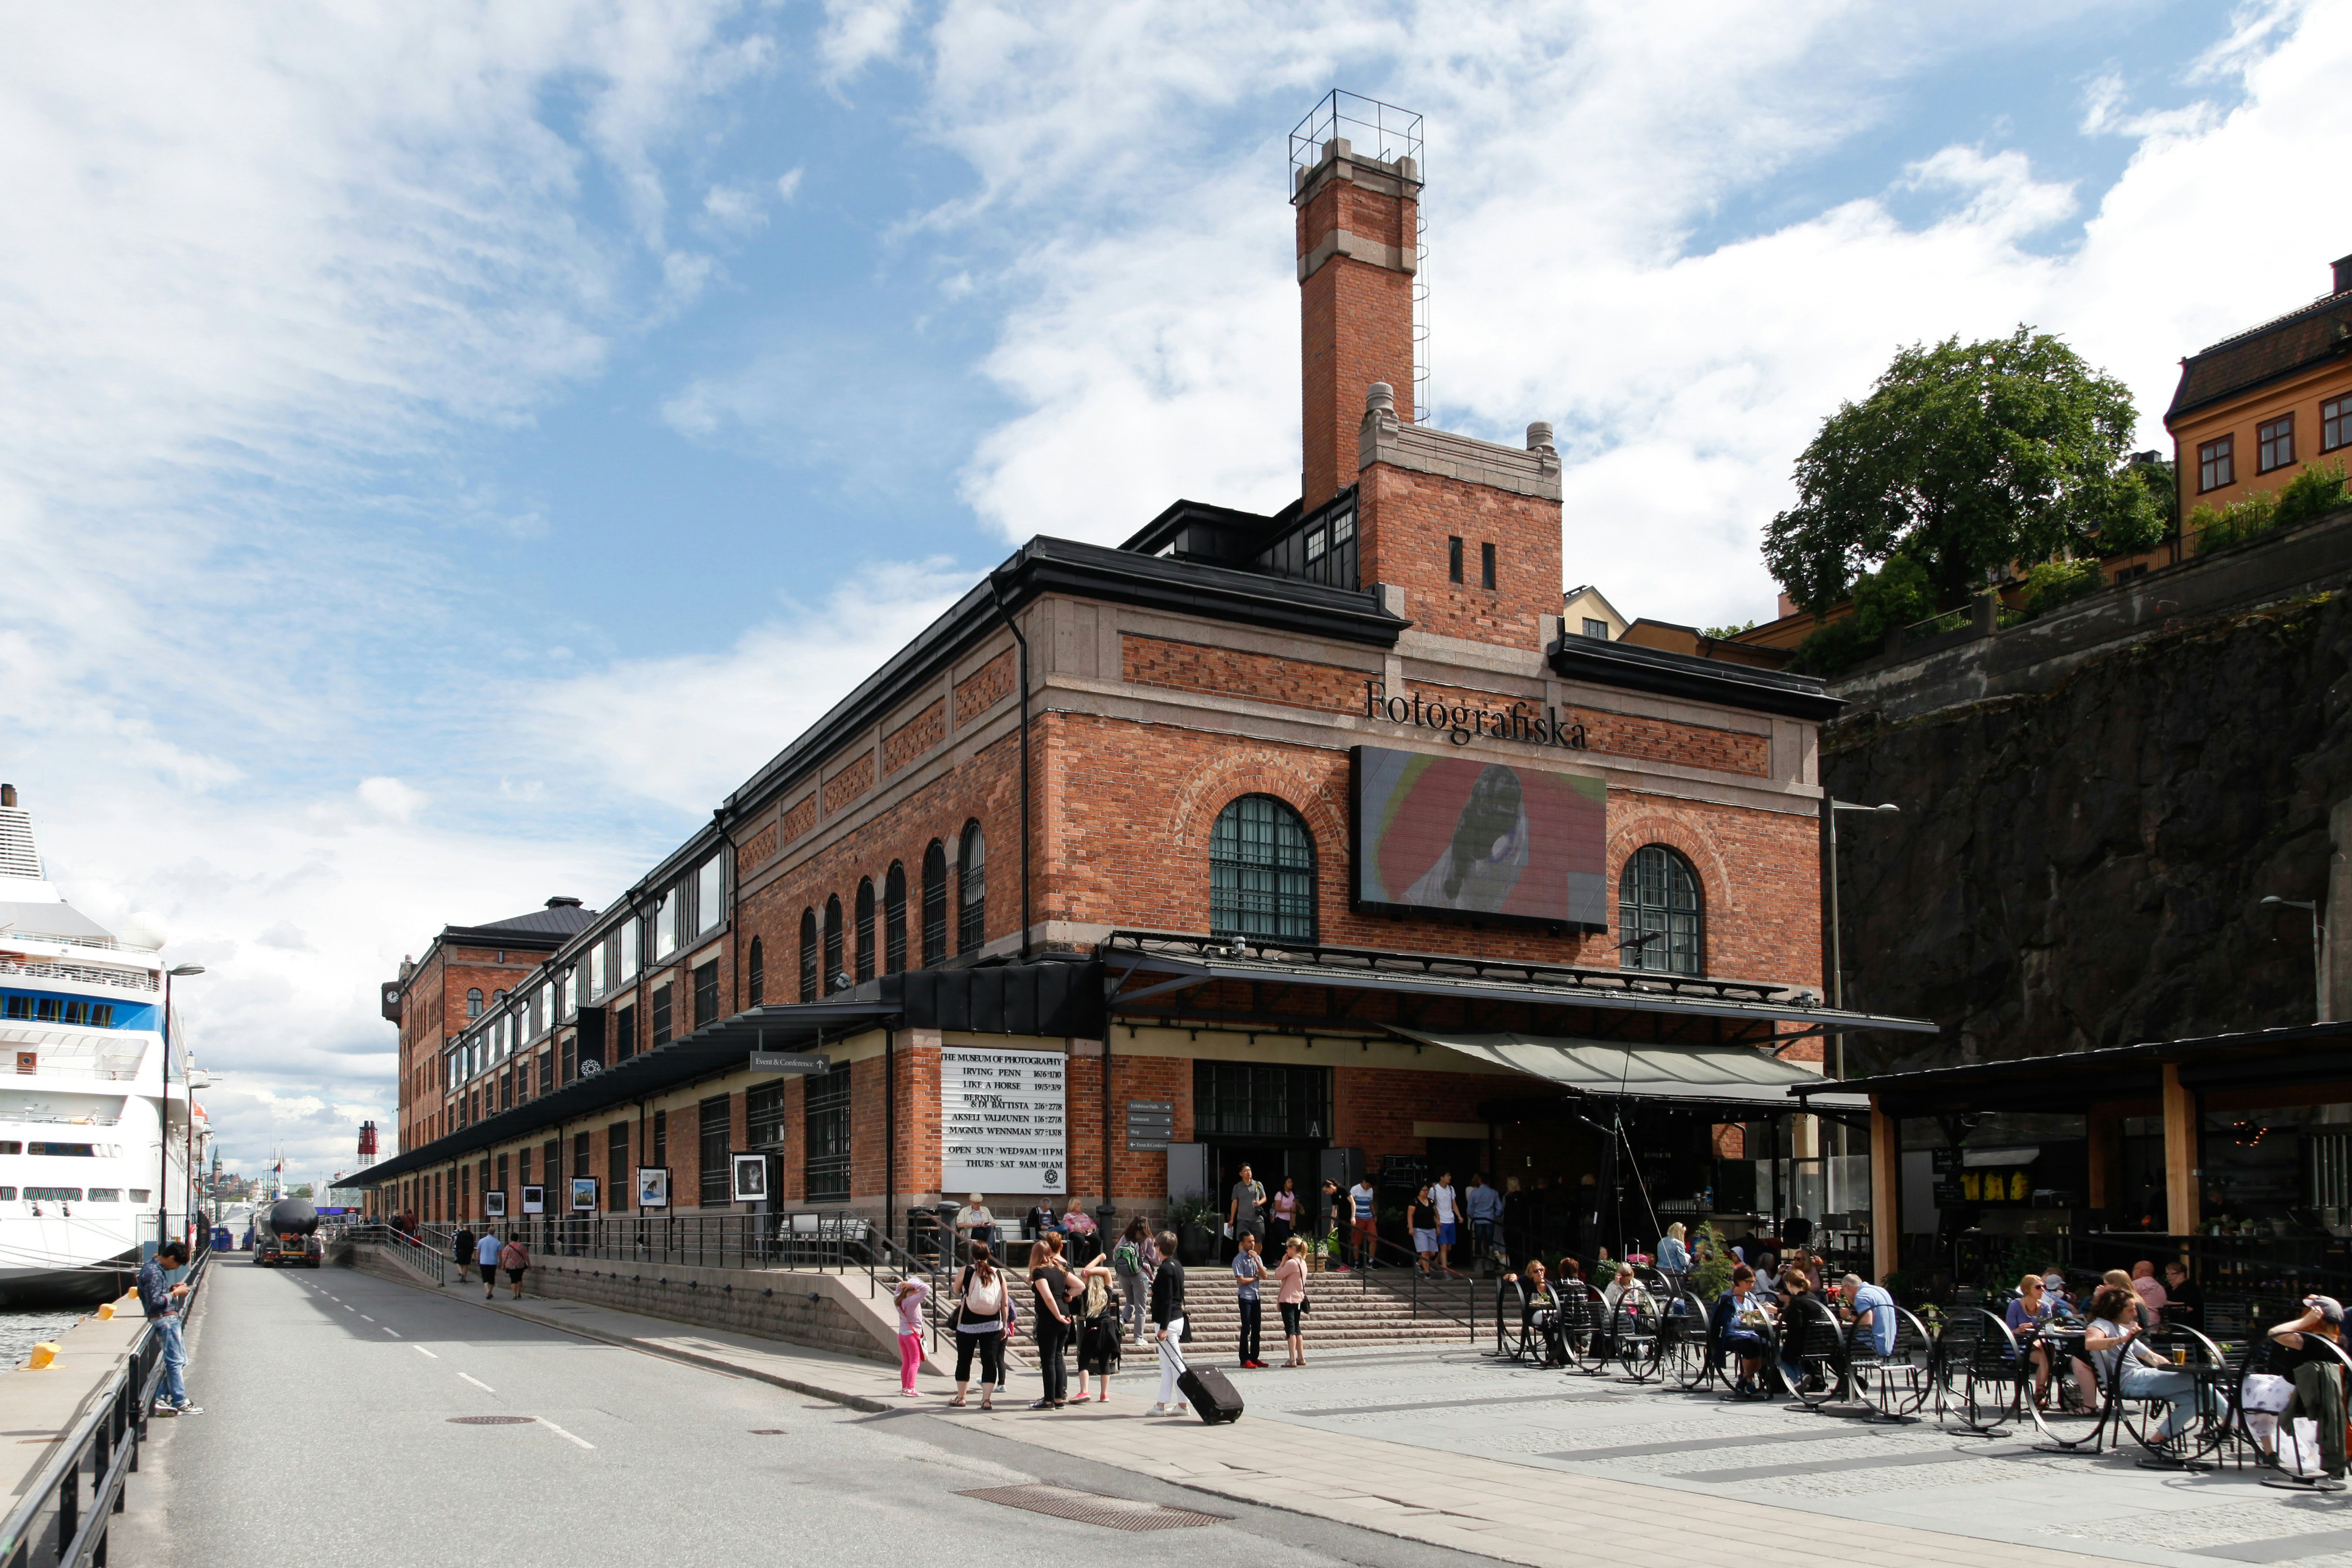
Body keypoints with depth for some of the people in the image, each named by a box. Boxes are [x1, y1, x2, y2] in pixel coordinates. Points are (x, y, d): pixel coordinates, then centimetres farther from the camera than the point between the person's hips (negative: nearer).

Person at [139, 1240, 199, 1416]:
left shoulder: (156, 1268, 14)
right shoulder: (153, 1272, -18)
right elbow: (154, 1302, -23)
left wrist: (173, 1289, 10)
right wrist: (175, 1293, -13)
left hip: (170, 1319, 11)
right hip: (165, 1319, -11)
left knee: (181, 1361, 12)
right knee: (176, 1361, -5)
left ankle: (162, 1399, 12)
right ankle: (180, 1403, 0)